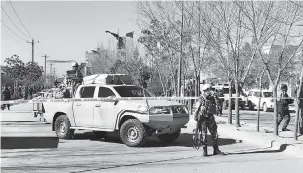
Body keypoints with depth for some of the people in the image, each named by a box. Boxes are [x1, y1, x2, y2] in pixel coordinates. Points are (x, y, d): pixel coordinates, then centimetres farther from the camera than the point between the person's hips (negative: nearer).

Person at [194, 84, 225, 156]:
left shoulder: (212, 98, 1)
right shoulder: (201, 98, -8)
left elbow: (218, 104, -11)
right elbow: (197, 109, -5)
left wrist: (215, 96, -19)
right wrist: (196, 118, -9)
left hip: (210, 118, 4)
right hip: (203, 118, -4)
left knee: (214, 134, 5)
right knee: (204, 135, -2)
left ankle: (216, 150, 14)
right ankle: (204, 151, 5)